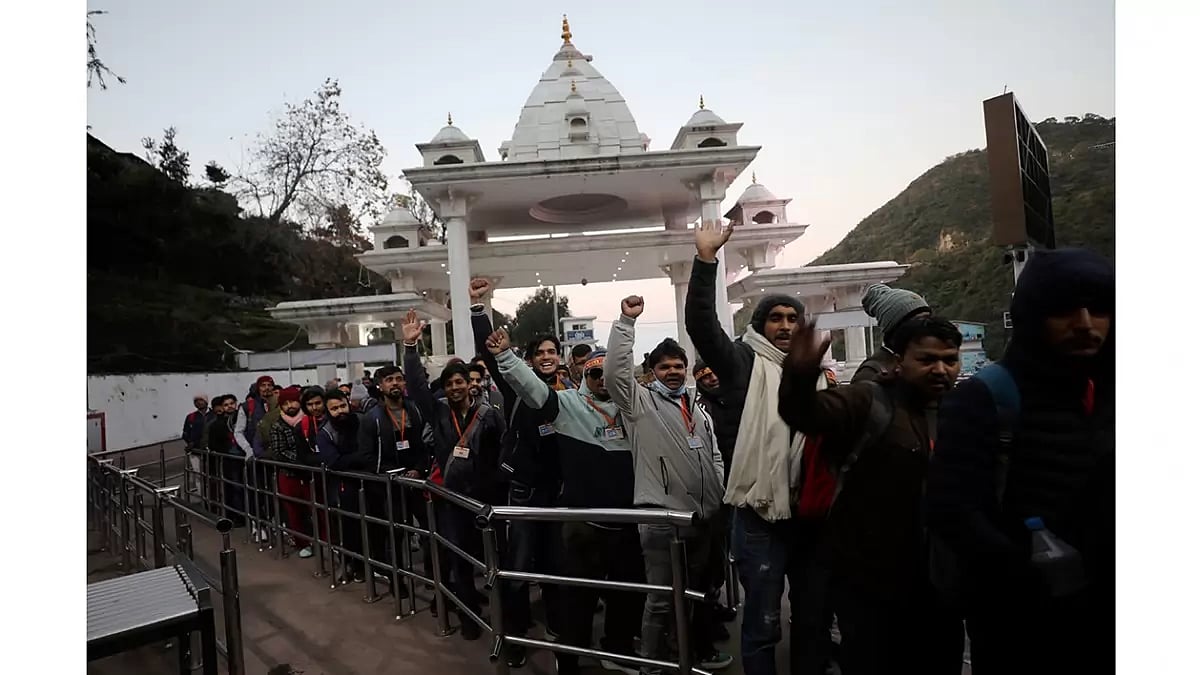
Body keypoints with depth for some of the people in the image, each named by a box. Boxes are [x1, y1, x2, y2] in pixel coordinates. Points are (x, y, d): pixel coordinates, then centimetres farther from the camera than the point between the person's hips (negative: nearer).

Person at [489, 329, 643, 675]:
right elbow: (533, 387, -16)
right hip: (582, 519, -5)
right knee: (579, 595, 5)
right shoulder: (568, 403, -3)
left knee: (628, 592, 19)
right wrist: (505, 356, -31)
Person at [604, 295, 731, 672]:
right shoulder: (640, 401, -4)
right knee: (661, 599, 0)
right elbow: (615, 370, -22)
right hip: (662, 516, -7)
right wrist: (626, 321, -21)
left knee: (702, 590, 22)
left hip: (704, 514, 7)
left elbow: (714, 457, 19)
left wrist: (725, 497, 9)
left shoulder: (697, 408, 16)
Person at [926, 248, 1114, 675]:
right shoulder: (986, 399, -11)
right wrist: (1035, 584, -24)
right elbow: (952, 511, -18)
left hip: (1104, 622, 5)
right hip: (1017, 628, -4)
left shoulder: (1111, 398, 5)